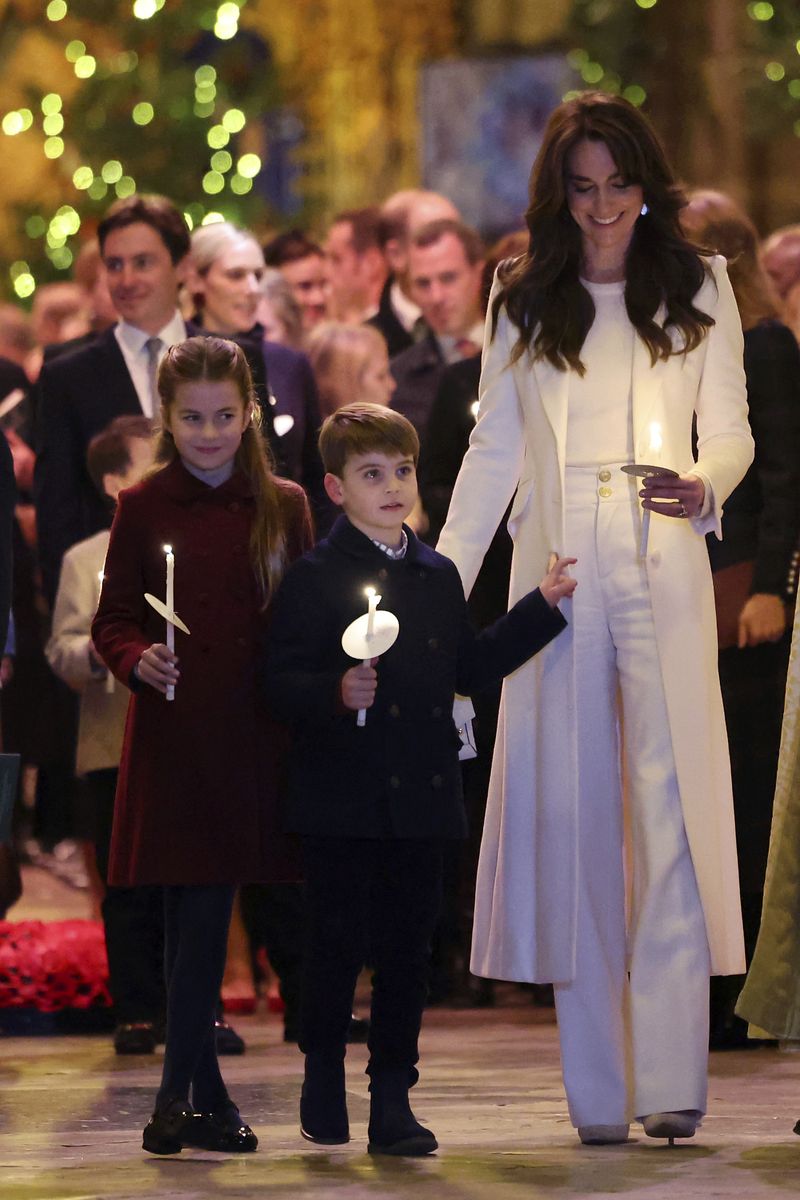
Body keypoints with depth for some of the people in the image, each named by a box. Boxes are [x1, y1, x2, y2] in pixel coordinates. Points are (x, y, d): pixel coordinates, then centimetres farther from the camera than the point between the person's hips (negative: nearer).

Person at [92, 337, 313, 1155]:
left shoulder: (283, 507, 8)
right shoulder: (143, 508, 3)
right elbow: (113, 621, 3)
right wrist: (137, 660, -17)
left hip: (254, 740, 2)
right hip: (173, 742, -2)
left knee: (205, 916, 3)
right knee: (195, 917, -2)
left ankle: (183, 1094, 10)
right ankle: (201, 1090, 5)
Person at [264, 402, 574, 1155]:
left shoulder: (439, 577, 14)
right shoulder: (315, 578, -5)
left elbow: (468, 666, 21)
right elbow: (281, 682, -11)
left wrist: (543, 608, 21)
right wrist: (336, 693, -30)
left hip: (422, 796, 5)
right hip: (342, 800, -5)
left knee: (407, 950, 5)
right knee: (337, 944, 1)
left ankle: (392, 1096, 10)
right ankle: (323, 1076, 20)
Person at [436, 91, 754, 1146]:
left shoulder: (699, 289, 10)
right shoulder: (524, 303, 13)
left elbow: (731, 433, 8)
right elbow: (493, 450, 14)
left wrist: (704, 486, -15)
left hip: (663, 575, -2)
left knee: (672, 809, -10)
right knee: (569, 812, -2)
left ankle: (671, 1079, -12)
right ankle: (594, 1089, 0)